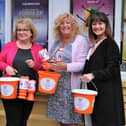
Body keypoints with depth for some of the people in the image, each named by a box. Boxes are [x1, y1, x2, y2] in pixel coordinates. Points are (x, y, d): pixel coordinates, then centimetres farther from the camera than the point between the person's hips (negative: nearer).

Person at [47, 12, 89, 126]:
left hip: (71, 86, -6)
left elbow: (82, 64, -13)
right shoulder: (56, 41, 17)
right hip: (56, 85, 6)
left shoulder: (81, 40, -4)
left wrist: (66, 66, -27)